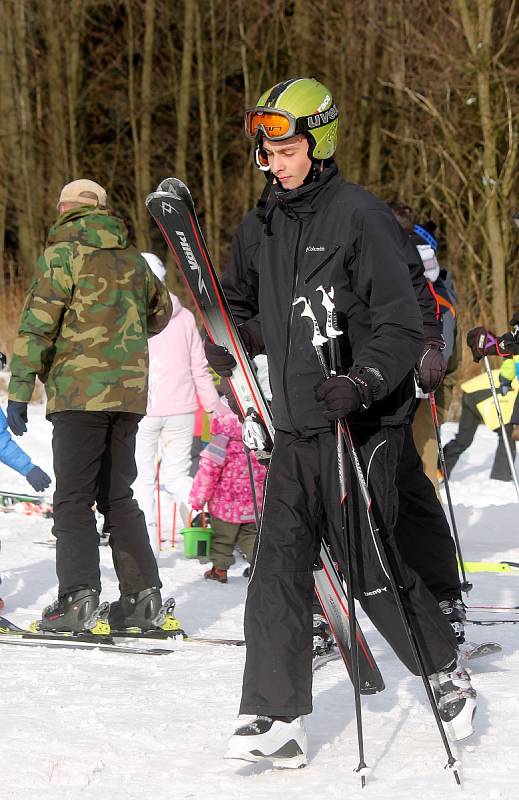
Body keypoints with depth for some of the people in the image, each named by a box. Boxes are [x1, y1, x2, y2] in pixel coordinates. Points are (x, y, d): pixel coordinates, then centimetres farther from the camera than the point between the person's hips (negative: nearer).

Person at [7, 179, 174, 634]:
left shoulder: (64, 251, -4)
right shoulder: (131, 256, 14)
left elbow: (38, 321, -10)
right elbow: (161, 311, 30)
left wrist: (19, 389, -10)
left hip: (79, 389, -6)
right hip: (129, 391, 6)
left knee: (73, 498, -5)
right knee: (118, 495, 13)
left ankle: (78, 597, -14)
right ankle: (143, 595, 8)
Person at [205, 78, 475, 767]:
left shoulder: (361, 217, -11)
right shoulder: (269, 223, 12)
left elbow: (402, 327, -13)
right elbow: (253, 307, 28)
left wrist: (362, 383, -28)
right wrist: (233, 342, 7)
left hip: (359, 425, -7)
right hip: (294, 426, 7)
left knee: (370, 569, 0)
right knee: (278, 568, -2)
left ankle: (448, 675, 22)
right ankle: (277, 717, -1)